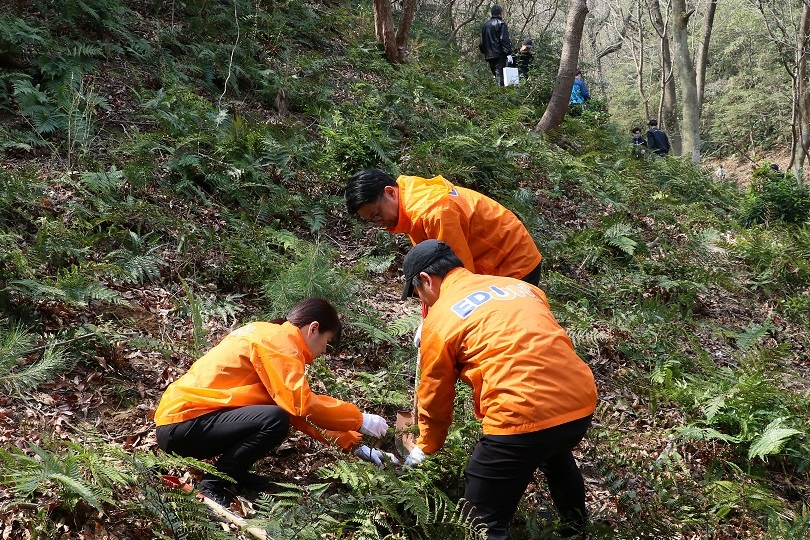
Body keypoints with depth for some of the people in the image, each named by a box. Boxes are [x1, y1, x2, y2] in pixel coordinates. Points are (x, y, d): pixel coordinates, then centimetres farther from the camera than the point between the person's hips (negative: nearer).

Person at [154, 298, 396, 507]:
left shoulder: (270, 336, 17)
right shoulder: (278, 341, -13)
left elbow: (298, 405, 18)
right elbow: (302, 404, -22)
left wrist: (355, 445, 15)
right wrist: (360, 420, -11)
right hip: (181, 425, -10)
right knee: (275, 420, -24)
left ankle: (234, 474, 10)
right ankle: (214, 484, -11)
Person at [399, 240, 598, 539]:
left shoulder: (439, 318, 3)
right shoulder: (519, 286, 20)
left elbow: (434, 397, 14)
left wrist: (425, 448, 32)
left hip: (524, 416, -8)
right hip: (582, 401, 8)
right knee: (557, 456, 41)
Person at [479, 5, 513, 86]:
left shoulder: (485, 25, 15)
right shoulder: (501, 24, -5)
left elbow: (482, 42, 18)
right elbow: (505, 40, -13)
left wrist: (485, 53, 25)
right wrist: (508, 53, -15)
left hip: (489, 55, 7)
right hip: (499, 54, -7)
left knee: (496, 74, 13)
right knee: (501, 75, -10)